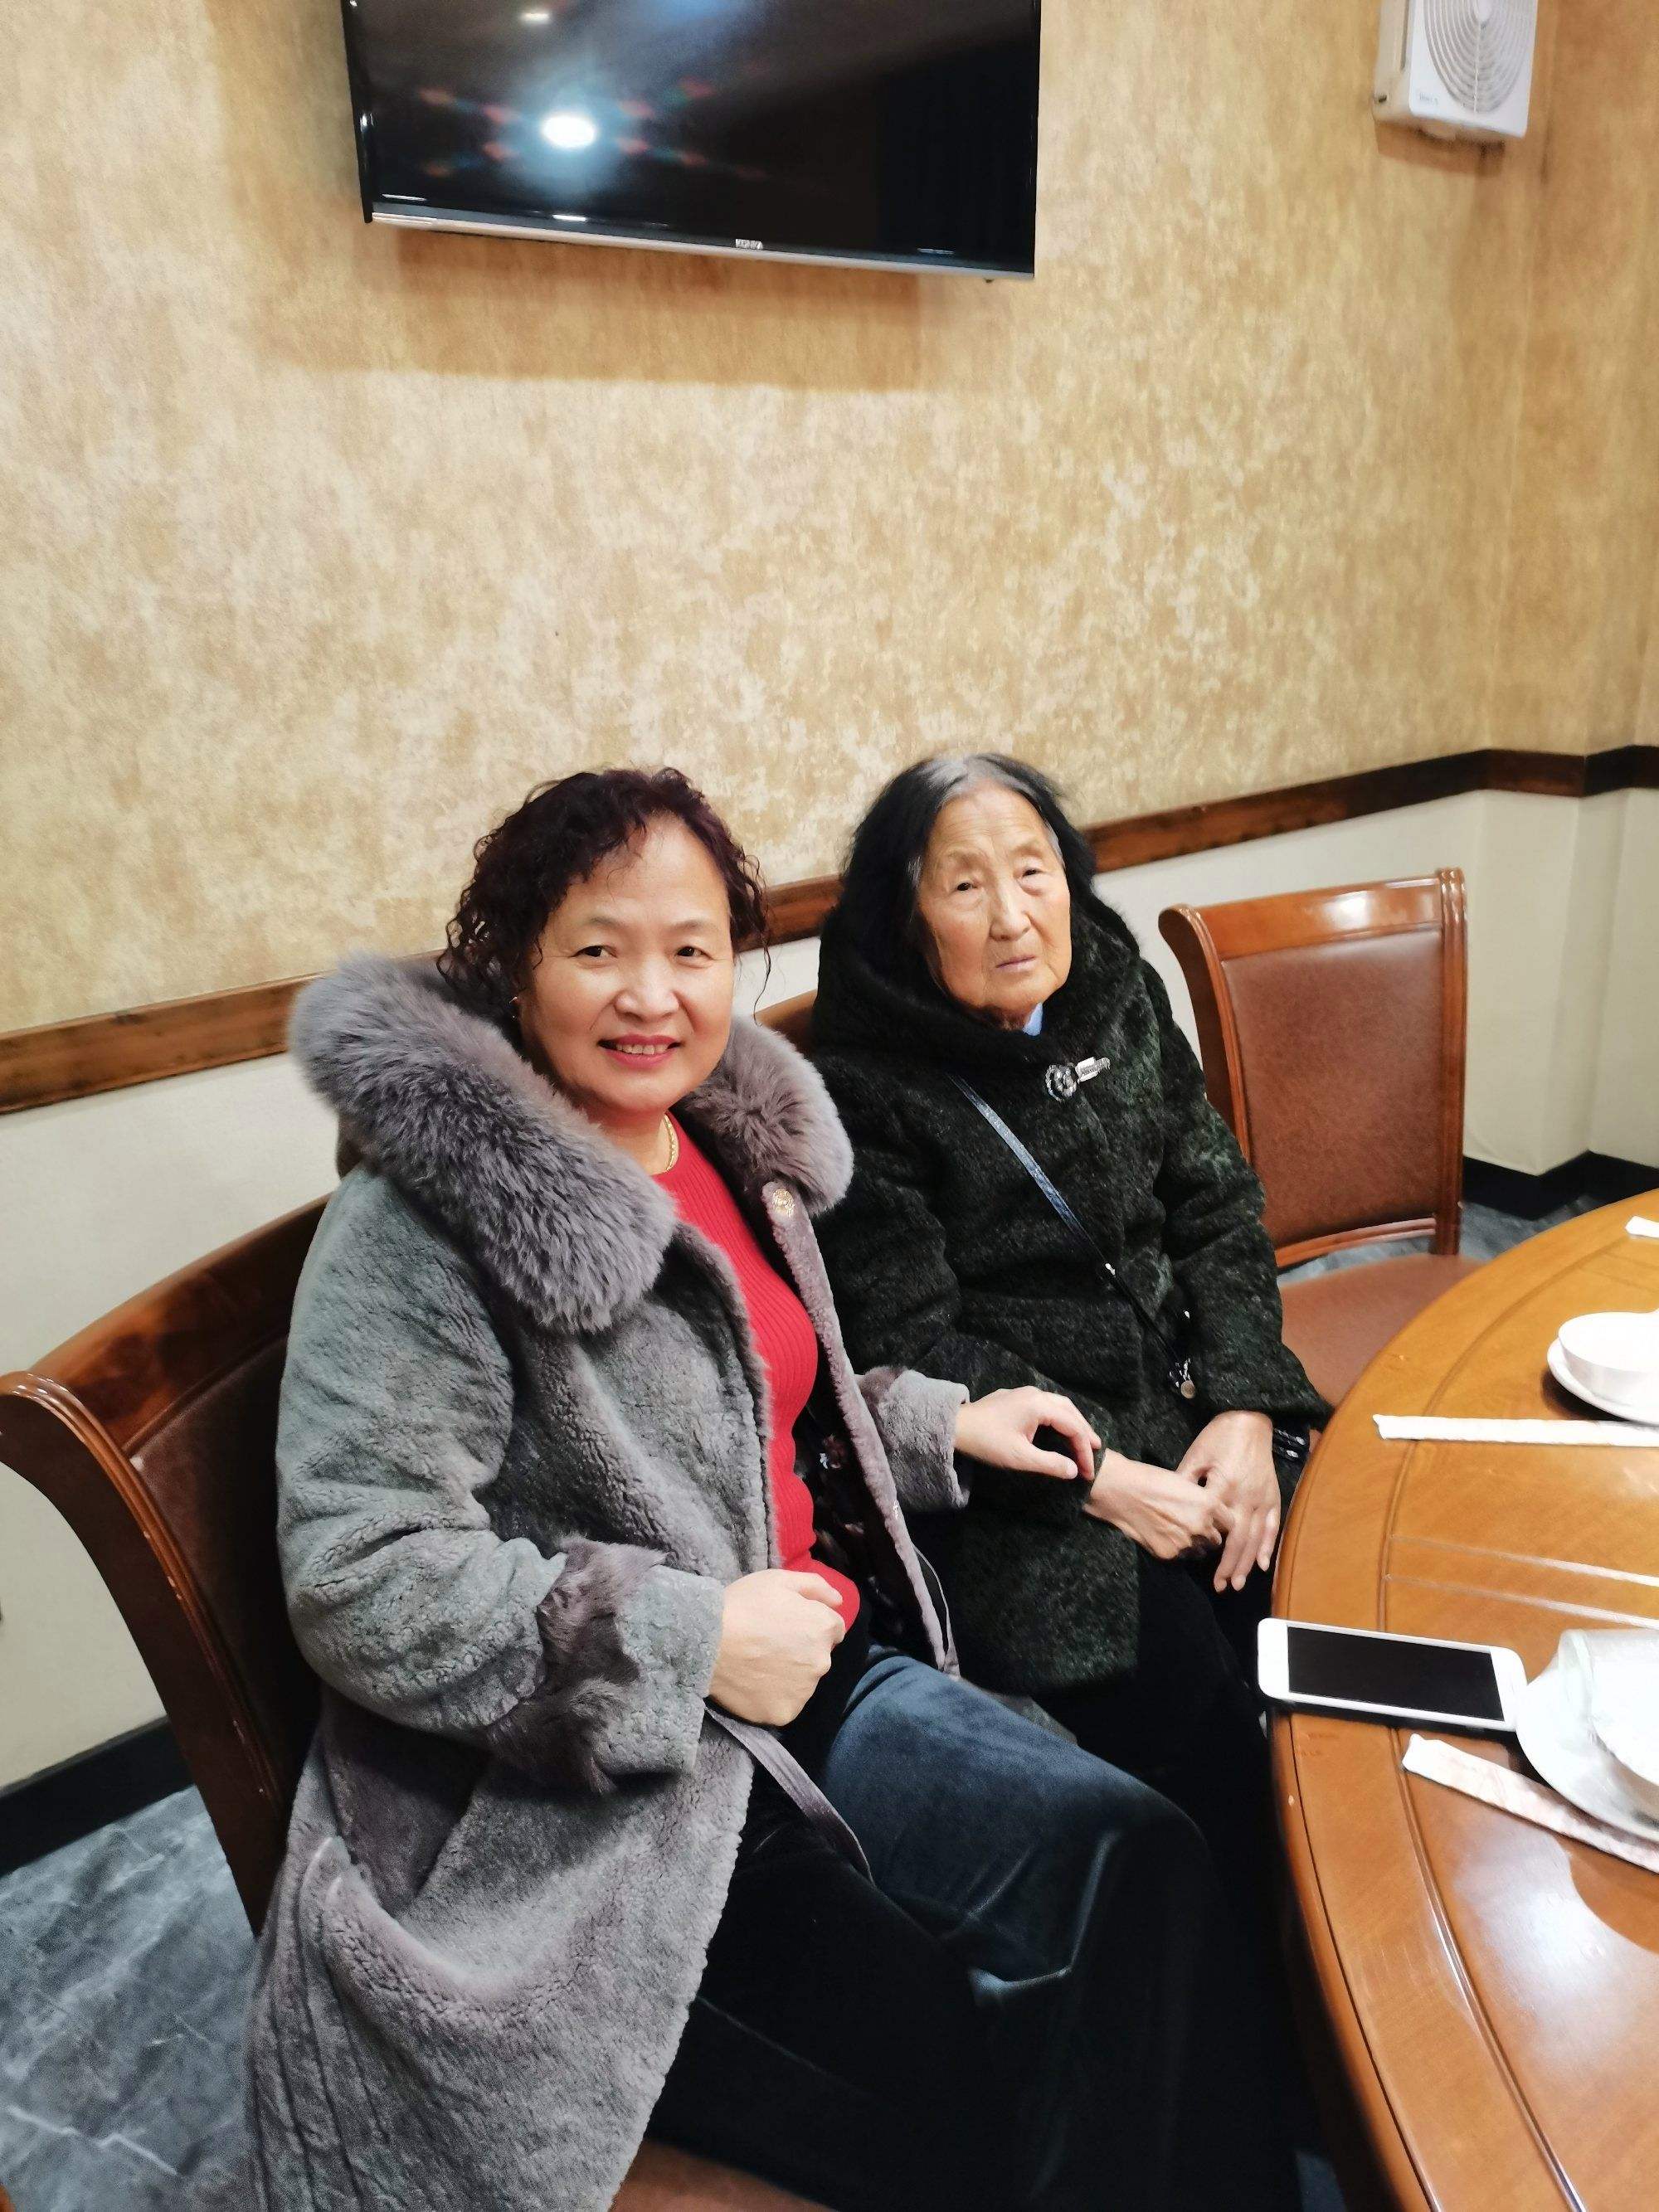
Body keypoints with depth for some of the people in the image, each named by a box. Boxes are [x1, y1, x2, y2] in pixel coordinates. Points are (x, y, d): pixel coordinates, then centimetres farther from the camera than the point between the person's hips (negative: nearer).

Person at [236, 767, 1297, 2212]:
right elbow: (361, 1582, -20)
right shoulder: (424, 1224, -17)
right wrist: (691, 1640, -22)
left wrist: (941, 1426, 12)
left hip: (812, 1665, 7)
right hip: (589, 1791, -7)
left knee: (1136, 1867, -9)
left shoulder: (732, 1138, 7)